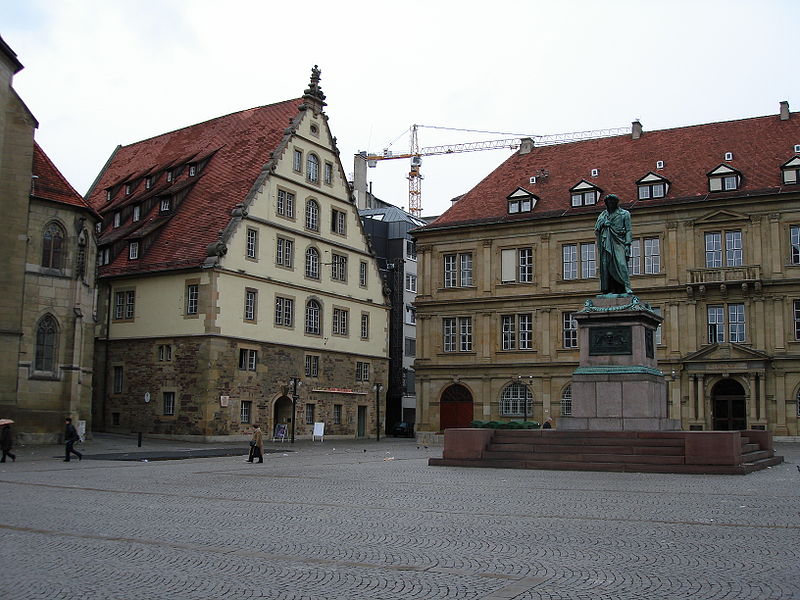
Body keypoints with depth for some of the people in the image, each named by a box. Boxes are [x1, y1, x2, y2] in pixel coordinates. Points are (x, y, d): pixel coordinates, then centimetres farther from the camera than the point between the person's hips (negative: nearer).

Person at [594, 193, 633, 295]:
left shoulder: (624, 214, 13)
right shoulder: (603, 215, 22)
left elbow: (628, 231, 6)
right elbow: (596, 230, 15)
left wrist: (627, 244, -6)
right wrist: (604, 223, -4)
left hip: (618, 243, -3)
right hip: (606, 244, 3)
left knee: (621, 264, -17)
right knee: (605, 265, -9)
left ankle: (626, 288, -21)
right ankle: (608, 289, -10)